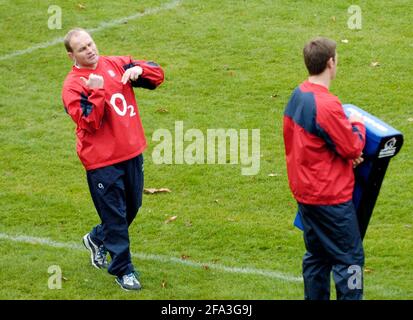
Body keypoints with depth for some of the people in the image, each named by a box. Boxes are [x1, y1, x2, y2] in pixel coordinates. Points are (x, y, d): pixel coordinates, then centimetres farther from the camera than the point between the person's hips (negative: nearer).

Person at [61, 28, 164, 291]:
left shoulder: (116, 64, 5)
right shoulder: (73, 85, -11)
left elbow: (157, 75, 7)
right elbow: (89, 122, -21)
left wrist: (138, 69, -13)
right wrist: (97, 92, -27)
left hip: (132, 152, 6)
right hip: (102, 161, -6)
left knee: (132, 207, 20)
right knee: (115, 215, 1)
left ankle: (97, 239, 44)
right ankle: (123, 269, 15)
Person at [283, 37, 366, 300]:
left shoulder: (297, 96, 4)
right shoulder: (327, 105, -24)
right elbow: (353, 148, -17)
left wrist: (348, 153, -1)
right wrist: (358, 125, 2)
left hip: (305, 192, 9)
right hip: (331, 197, -9)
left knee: (318, 255, 18)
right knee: (350, 258, 1)